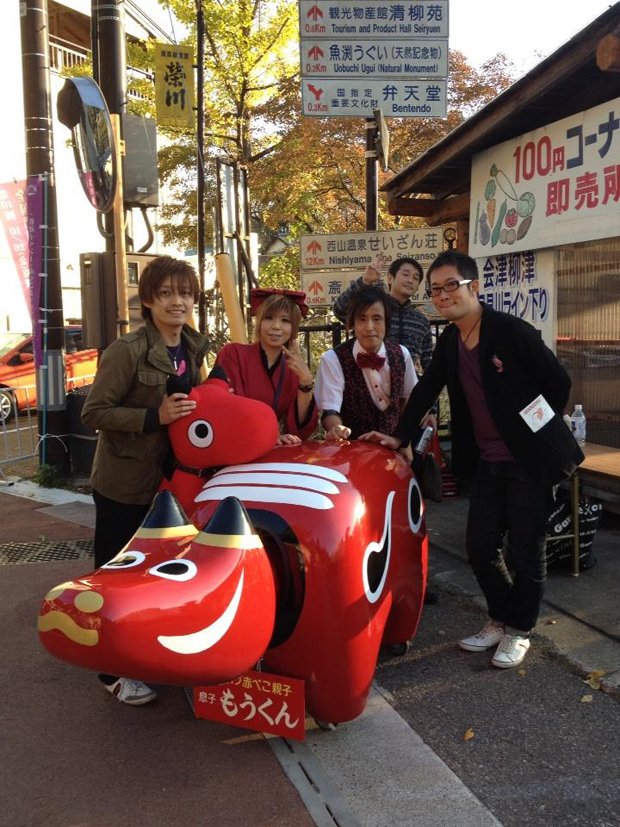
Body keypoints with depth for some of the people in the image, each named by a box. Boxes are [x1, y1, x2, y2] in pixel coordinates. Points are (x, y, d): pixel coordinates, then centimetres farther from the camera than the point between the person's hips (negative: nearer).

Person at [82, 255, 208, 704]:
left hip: (168, 480, 7)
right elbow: (94, 413, -18)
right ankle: (114, 673, 18)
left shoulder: (192, 349, 4)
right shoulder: (127, 351, -18)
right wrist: (155, 417, -26)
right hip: (124, 485, -7)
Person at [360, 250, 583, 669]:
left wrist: (538, 432, -1)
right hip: (487, 461, 7)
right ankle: (500, 619, 31)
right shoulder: (450, 341, 5)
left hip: (529, 459, -6)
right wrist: (399, 437, 10)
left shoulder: (512, 331, -17)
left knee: (525, 549, 5)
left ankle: (519, 630, 24)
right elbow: (426, 390, 12)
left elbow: (559, 382, -11)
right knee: (480, 546, 11)